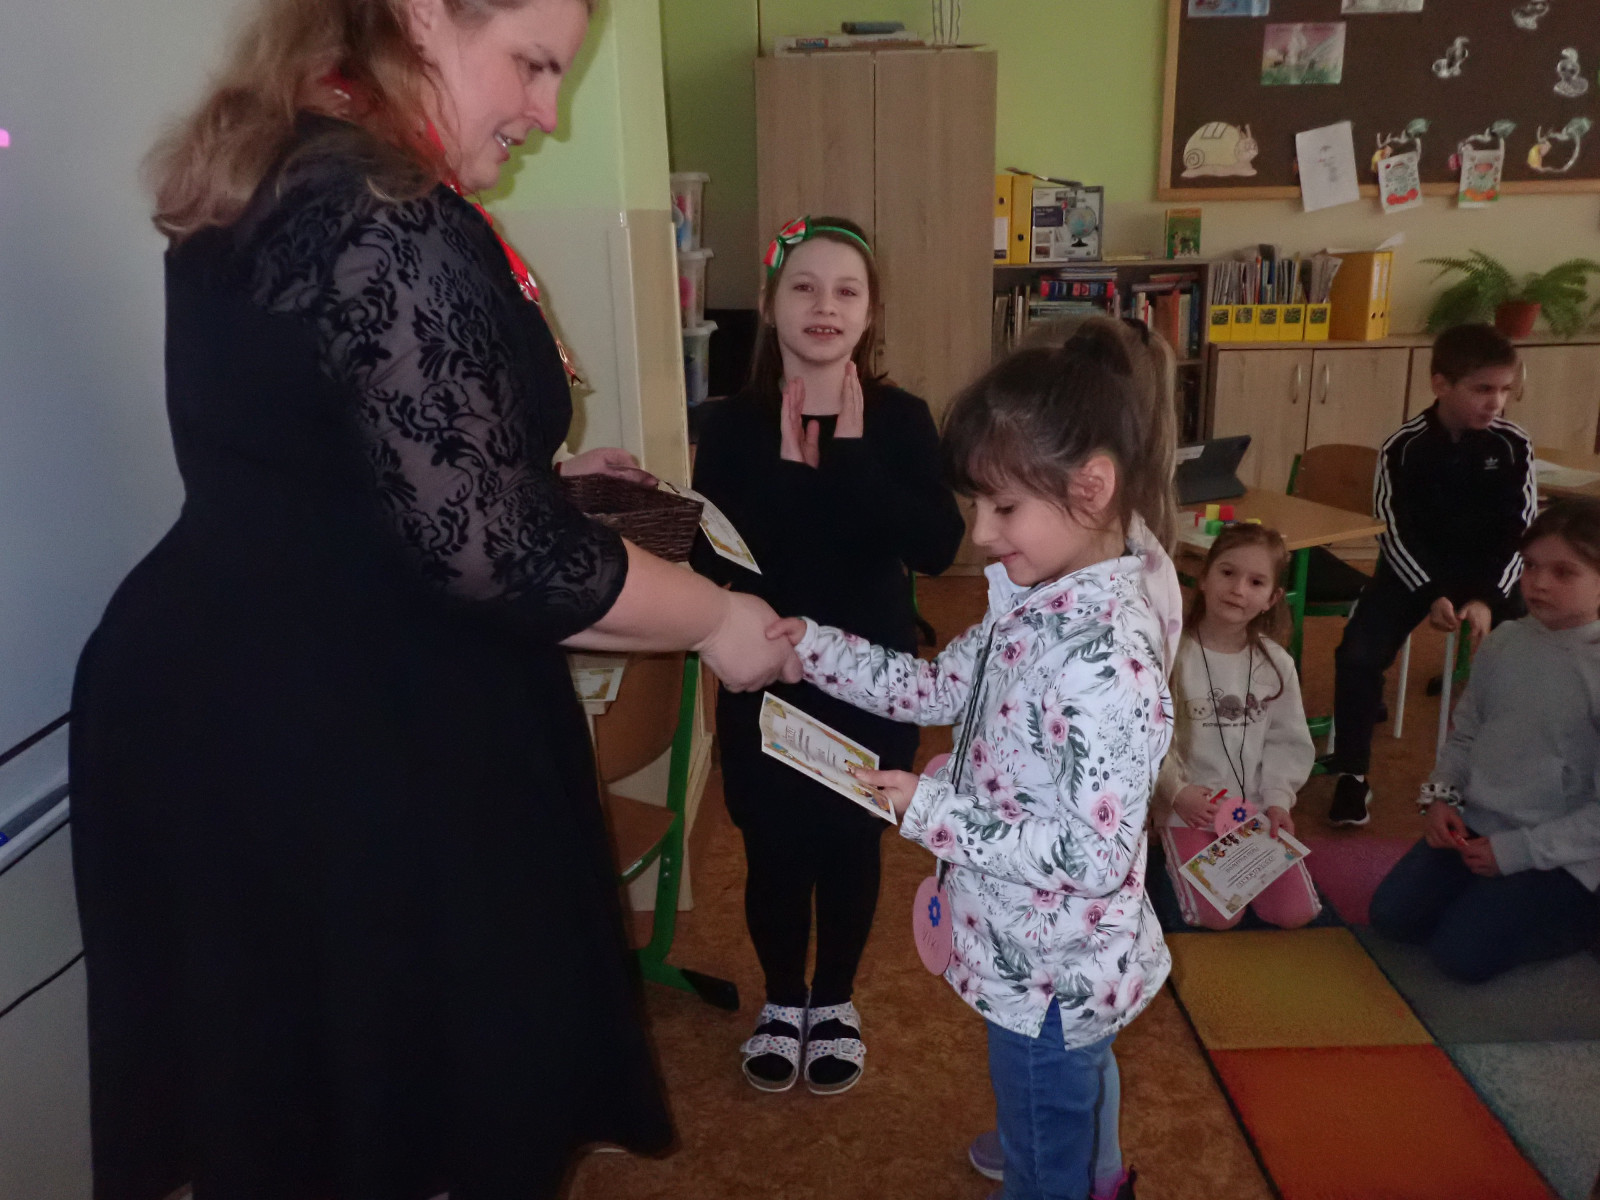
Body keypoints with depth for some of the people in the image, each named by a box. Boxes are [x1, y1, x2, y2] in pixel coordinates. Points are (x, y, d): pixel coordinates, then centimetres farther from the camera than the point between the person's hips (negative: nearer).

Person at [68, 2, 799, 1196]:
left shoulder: (267, 182, 10)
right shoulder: (388, 224, -21)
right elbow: (485, 549, -24)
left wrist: (543, 478, 17)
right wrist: (717, 618, -11)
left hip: (223, 693, 10)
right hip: (343, 736, -9)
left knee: (283, 1086, 26)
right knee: (440, 1063, 12)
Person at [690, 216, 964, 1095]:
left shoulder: (899, 420, -5)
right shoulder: (734, 426, -6)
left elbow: (938, 546, -17)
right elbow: (710, 556, -12)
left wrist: (852, 453, -22)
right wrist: (789, 467, -22)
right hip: (765, 677, 0)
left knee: (851, 848, 14)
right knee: (774, 851, 12)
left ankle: (834, 1002, 38)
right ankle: (781, 1001, 38)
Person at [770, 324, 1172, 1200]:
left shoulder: (1108, 660, -34)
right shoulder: (1034, 603, -5)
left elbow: (1094, 855, -32)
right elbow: (939, 689, 6)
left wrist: (933, 811, -27)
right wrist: (816, 648, -3)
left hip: (1049, 973, -9)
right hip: (1056, 959, 9)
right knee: (1076, 1097, 37)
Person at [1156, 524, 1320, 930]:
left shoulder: (1275, 664, 0)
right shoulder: (1175, 656, -14)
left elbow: (1288, 743, 5)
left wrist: (1278, 800, -7)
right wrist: (1176, 790, -22)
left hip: (1256, 808, 4)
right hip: (1190, 809, -4)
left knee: (1295, 913, -4)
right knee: (1219, 918, -14)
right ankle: (1178, 857, 16)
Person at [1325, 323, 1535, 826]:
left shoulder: (1513, 446, -7)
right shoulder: (1403, 448, -13)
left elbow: (1521, 534, -5)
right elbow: (1397, 533, -10)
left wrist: (1487, 598, -18)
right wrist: (1431, 595, -22)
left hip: (1489, 575, 2)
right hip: (1413, 570, -2)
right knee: (1358, 656, -21)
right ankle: (1352, 773, -3)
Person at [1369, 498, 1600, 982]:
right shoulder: (1504, 643, 0)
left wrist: (1514, 850, -18)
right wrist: (1440, 796, -1)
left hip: (1557, 855, -6)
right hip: (1474, 828, 6)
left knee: (1461, 952, -12)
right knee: (1392, 915, -1)